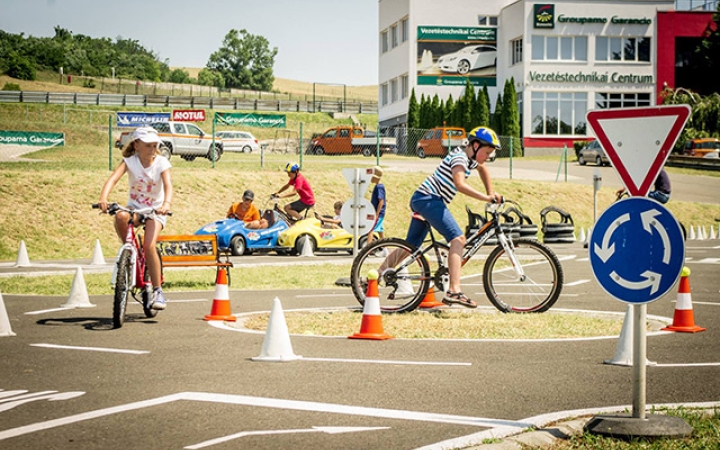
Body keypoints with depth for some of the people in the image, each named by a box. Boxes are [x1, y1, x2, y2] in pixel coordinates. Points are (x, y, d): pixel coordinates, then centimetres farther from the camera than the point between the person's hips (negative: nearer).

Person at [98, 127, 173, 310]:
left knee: (149, 246, -24)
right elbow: (113, 178, -27)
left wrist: (166, 203, -48)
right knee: (120, 217, -36)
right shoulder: (129, 161, -11)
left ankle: (157, 290, -12)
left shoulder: (161, 162, -12)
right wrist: (103, 199, -46)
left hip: (155, 210, -2)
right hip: (135, 206, 2)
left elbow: (168, 185, -26)